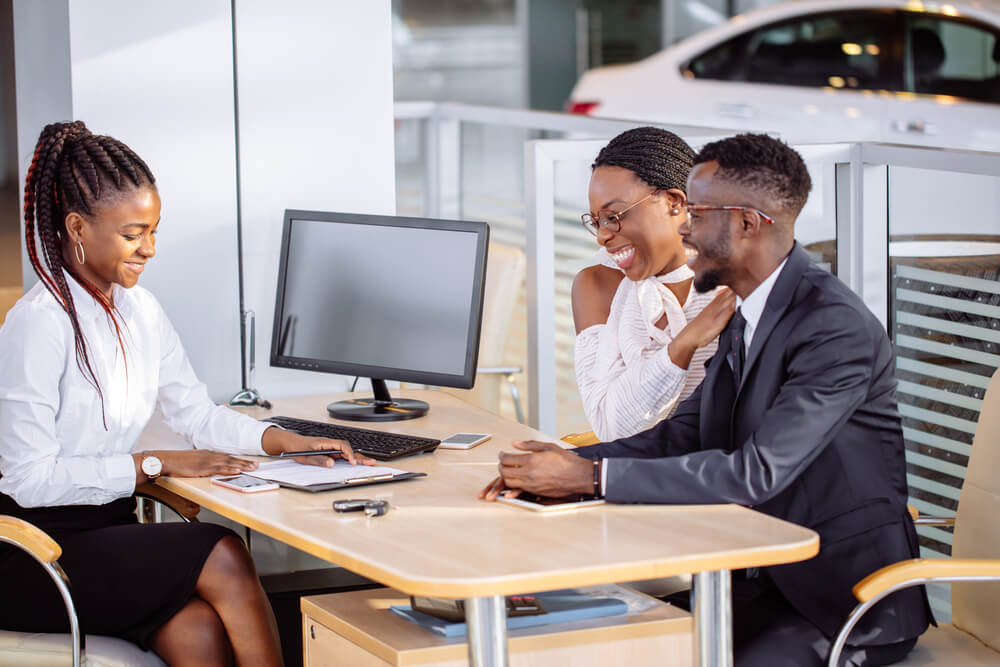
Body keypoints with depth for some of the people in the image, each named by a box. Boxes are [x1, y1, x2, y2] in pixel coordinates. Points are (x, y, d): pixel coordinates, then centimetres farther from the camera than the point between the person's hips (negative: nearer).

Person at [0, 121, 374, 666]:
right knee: (221, 555, -22)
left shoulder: (139, 310, 10)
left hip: (106, 530, 6)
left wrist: (287, 442, 0)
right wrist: (158, 464, -15)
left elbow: (196, 412, 17)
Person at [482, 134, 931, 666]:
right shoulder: (748, 317, 9)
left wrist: (591, 476, -25)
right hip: (770, 582, 8)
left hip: (853, 605, -8)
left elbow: (756, 473, -27)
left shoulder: (838, 328, -21)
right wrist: (565, 465, -8)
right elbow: (682, 433, 9)